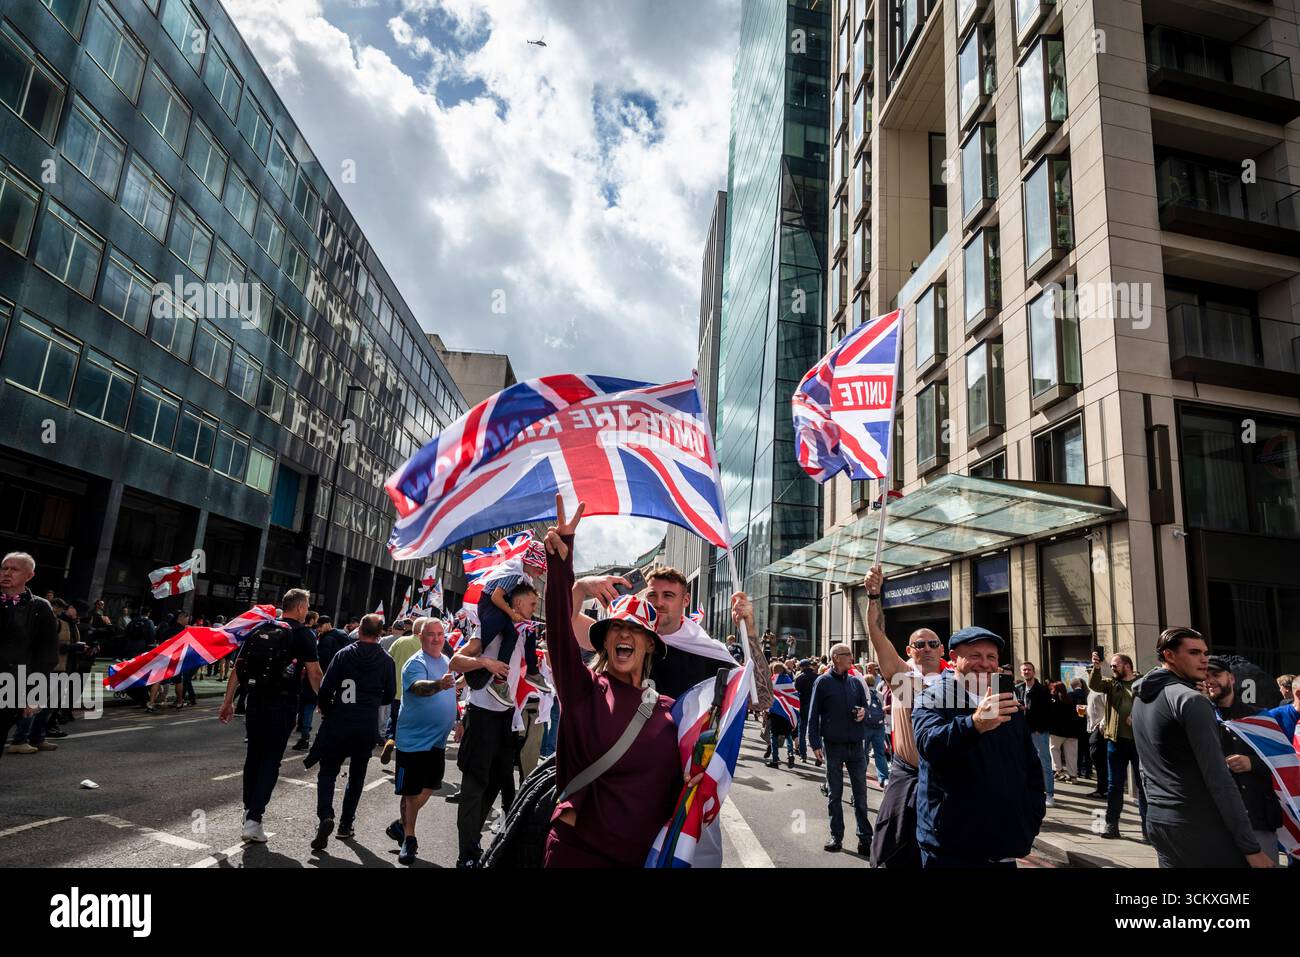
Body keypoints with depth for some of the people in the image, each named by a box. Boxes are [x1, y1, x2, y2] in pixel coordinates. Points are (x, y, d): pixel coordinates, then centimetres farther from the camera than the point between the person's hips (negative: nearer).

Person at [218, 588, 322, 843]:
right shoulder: (303, 634, -7)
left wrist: (228, 701, 14)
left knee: (253, 756, 18)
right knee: (271, 761, 1)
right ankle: (253, 820, -4)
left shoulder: (258, 629, 9)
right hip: (283, 704, -5)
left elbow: (238, 668, 9)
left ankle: (249, 810, 28)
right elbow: (314, 674, -10)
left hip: (255, 700, 5)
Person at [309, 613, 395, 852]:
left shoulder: (343, 654, -3)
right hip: (367, 726, 1)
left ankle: (325, 816, -13)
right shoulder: (386, 660, -2)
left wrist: (326, 711, 12)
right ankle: (346, 824, 19)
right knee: (356, 775, 16)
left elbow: (325, 689, -5)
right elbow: (390, 694, 5)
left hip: (339, 723, -1)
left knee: (328, 771, 8)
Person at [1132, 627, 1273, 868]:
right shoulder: (1190, 700, -15)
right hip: (1200, 826, -8)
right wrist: (1250, 846, -15)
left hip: (1157, 821, 8)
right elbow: (1218, 778, -18)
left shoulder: (1140, 698, 11)